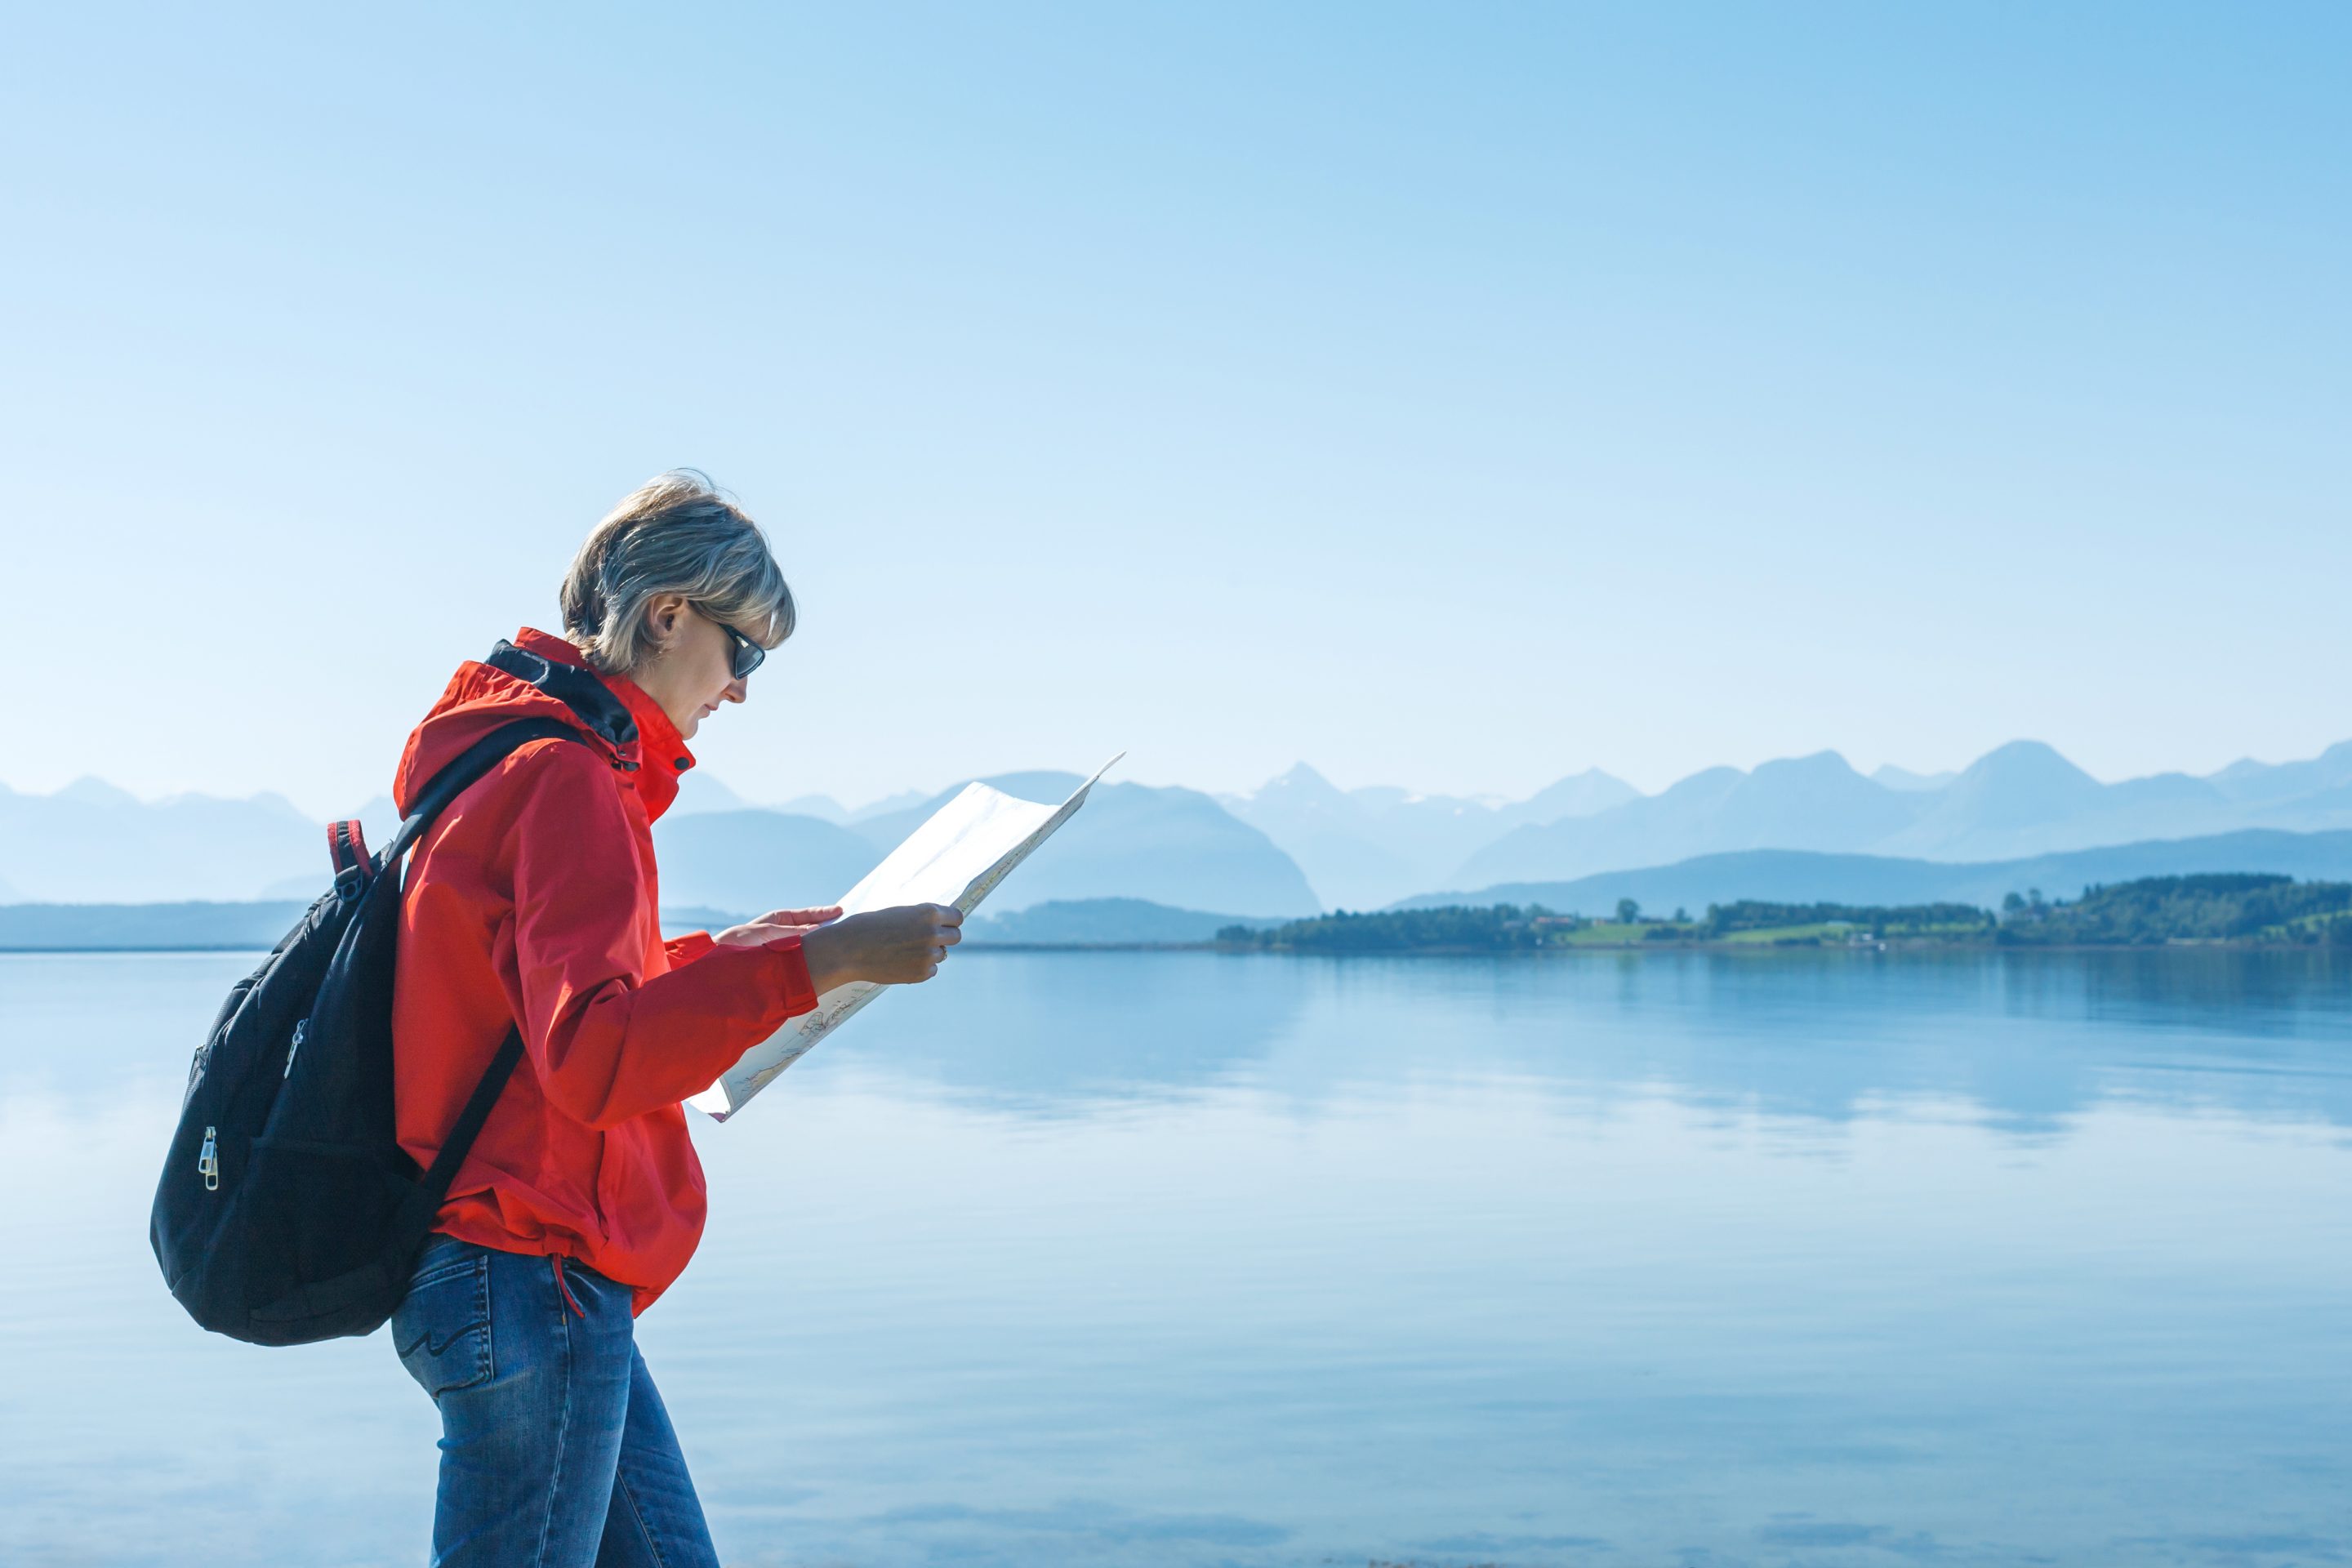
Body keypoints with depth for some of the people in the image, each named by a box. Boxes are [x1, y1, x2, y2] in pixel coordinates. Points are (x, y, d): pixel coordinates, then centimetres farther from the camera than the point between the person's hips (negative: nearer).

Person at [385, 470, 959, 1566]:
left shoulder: (509, 755, 16)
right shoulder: (568, 774, -16)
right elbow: (593, 1055, -26)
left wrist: (715, 955, 21)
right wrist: (810, 963, -29)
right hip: (533, 1282, -10)